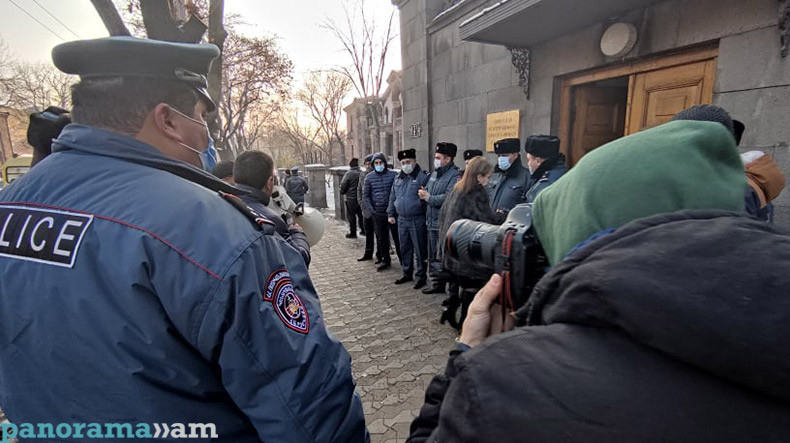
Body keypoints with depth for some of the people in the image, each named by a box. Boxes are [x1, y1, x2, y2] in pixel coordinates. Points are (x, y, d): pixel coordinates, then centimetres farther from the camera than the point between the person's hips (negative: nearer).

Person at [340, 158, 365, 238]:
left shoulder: (349, 174, -15)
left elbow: (343, 185, -12)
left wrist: (342, 192, 6)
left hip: (350, 198, -5)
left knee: (351, 216, 4)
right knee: (360, 215, 16)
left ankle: (353, 233, 9)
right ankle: (363, 230, 22)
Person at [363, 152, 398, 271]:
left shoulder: (393, 175, -1)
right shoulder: (369, 177, 6)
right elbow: (365, 195, 9)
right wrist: (370, 209, -2)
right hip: (377, 213, 3)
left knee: (397, 237, 2)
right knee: (381, 238, 11)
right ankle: (386, 261, 25)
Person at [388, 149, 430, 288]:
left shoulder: (423, 177, -8)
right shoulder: (398, 178, 13)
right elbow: (392, 197, 18)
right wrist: (391, 214, 16)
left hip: (417, 220, -6)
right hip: (401, 220, 7)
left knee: (419, 250, 2)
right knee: (404, 249, 16)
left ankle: (421, 276, 16)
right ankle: (407, 273, 31)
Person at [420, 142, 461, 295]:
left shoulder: (455, 175, -13)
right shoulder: (434, 174, 16)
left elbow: (449, 198, -26)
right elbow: (427, 191, 20)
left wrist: (429, 198, -15)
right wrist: (424, 193, -4)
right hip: (432, 222, 9)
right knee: (433, 256, 17)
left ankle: (453, 287, 9)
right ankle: (437, 283, 32)